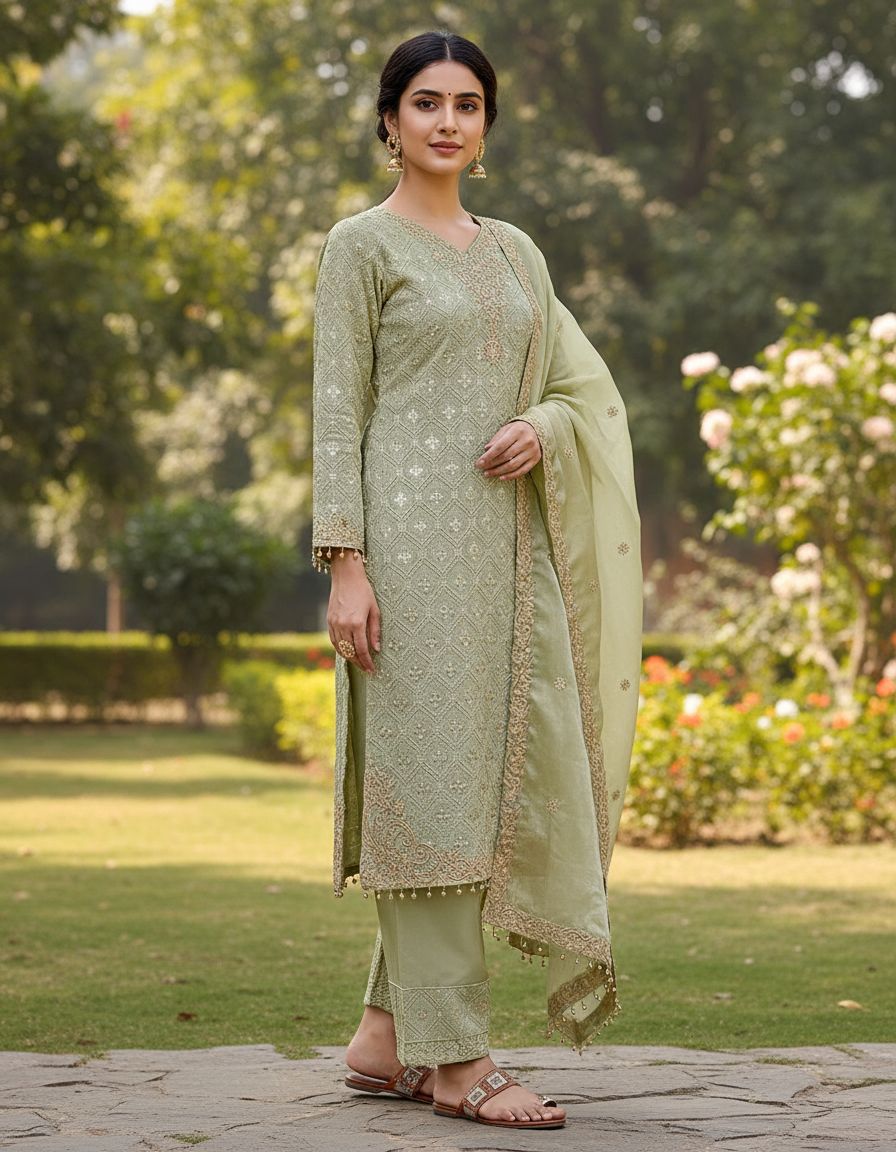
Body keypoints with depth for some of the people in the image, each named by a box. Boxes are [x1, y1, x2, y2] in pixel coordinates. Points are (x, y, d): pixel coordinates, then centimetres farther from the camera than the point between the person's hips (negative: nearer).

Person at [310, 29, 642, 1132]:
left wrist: (542, 427, -4)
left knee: (503, 771, 6)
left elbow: (590, 385, 20)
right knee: (430, 773, -6)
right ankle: (451, 1057, -2)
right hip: (413, 531, -7)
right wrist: (345, 562, -13)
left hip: (509, 536, 7)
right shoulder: (362, 244, 0)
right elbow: (337, 410, -5)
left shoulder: (513, 249, 18)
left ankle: (387, 1033, 16)